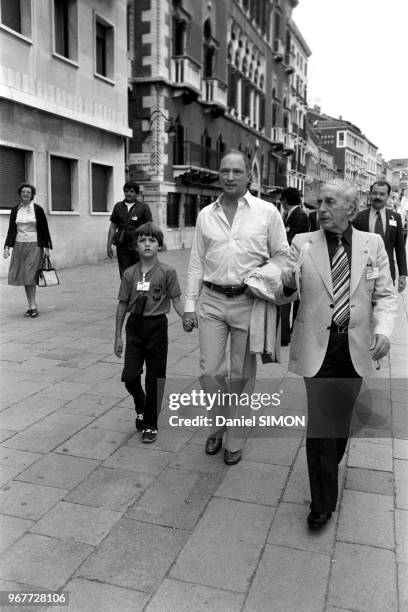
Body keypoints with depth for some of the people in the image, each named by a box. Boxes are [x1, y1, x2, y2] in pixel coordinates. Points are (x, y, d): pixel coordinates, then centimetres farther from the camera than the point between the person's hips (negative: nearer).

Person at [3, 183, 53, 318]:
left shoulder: (38, 209, -1)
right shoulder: (15, 210, 7)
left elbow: (45, 229, 2)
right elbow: (11, 230, 9)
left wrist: (46, 247, -2)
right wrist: (7, 247, 1)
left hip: (34, 246, -4)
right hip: (19, 245, 4)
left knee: (30, 276, -11)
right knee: (23, 276, 4)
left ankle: (33, 306, -6)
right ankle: (31, 306, 12)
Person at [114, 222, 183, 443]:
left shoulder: (167, 272, -7)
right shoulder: (129, 274, 1)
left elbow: (176, 300, -4)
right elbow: (123, 305, 5)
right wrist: (118, 336, 6)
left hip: (157, 326, -2)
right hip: (134, 326, 2)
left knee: (154, 378, 6)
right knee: (129, 376, 1)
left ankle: (150, 424, 22)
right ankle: (141, 409, 32)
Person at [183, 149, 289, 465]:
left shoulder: (267, 212, 0)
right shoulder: (206, 215, 8)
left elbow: (282, 255, 6)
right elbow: (196, 262, 9)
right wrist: (190, 305, 5)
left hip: (248, 302, -2)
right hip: (211, 300, 2)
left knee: (241, 375, 7)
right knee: (210, 371, 3)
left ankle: (235, 440, 24)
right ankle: (218, 426, 30)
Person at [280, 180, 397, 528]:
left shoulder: (373, 245, 2)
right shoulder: (303, 243, -2)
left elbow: (385, 295, 2)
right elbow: (288, 294, -4)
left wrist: (383, 330, -15)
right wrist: (286, 283, -28)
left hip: (356, 347, 2)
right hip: (317, 346, -2)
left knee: (342, 415, 18)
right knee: (319, 420, -2)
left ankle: (331, 464, 46)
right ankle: (323, 501, 12)